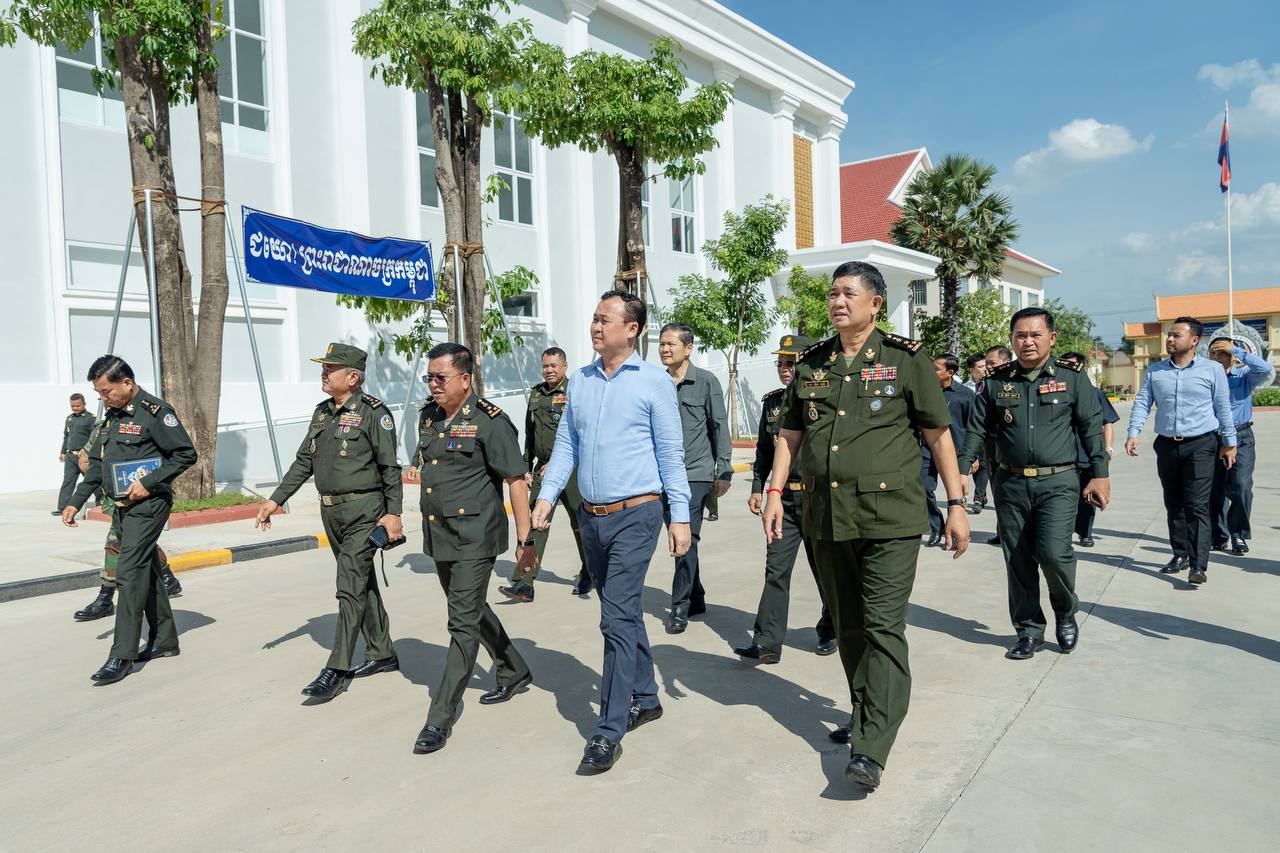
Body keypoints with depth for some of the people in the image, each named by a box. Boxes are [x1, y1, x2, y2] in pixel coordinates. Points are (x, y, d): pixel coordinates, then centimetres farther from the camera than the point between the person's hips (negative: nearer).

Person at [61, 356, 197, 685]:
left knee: (130, 573, -12)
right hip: (123, 507, 9)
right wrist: (75, 502, 14)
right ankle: (164, 641, 23)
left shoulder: (154, 412, -12)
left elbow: (187, 454, -15)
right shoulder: (113, 415, 14)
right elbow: (98, 465, 20)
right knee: (146, 571, 13)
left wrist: (149, 483, -19)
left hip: (147, 505, -9)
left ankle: (122, 656, -8)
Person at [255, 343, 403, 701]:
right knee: (363, 584, 16)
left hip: (364, 512, -8)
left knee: (350, 588, -8)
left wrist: (393, 512, -17)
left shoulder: (373, 412, -11)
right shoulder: (322, 412, 12)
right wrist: (275, 499, 11)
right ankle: (382, 654, 27)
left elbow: (390, 467, -13)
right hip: (331, 511, 8)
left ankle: (337, 671, -4)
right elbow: (304, 461, 16)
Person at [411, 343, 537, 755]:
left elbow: (516, 481, -14)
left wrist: (525, 540, -15)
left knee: (464, 623, -4)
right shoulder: (428, 416, 8)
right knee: (472, 609, 20)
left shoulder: (490, 422, -14)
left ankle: (440, 720, 2)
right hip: (439, 535, 9)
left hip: (475, 539, -8)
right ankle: (514, 673, 41)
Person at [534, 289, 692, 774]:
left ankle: (609, 730, 0)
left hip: (635, 515, -6)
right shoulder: (579, 381, 10)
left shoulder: (654, 382, -5)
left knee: (617, 617, -8)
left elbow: (671, 453, -4)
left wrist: (680, 515, -7)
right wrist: (547, 495, 1)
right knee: (623, 611, 17)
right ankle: (644, 698, 33)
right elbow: (566, 444, 12)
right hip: (591, 516, 6)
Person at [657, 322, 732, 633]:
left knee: (687, 538, -7)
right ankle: (696, 599, 27)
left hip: (696, 473, -4)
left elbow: (720, 428, 0)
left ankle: (680, 607, 2)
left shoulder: (706, 381, -3)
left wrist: (723, 471, -2)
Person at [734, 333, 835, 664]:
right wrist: (757, 487, 11)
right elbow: (764, 449, 17)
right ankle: (767, 642, 1)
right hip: (784, 498, 4)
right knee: (776, 569, -1)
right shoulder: (772, 402, 10)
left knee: (825, 570, 11)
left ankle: (830, 632, 30)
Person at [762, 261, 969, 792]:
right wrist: (774, 492, 4)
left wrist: (956, 504, -1)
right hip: (827, 520, 5)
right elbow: (790, 435, 14)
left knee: (883, 628, -7)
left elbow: (939, 434, 1)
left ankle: (871, 748, -5)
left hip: (890, 519, -5)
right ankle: (864, 712, 34)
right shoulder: (812, 364, 10)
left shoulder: (905, 360, -1)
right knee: (848, 626, 16)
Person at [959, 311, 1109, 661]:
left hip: (1057, 482, -3)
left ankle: (1066, 612, 16)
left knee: (1053, 552, -15)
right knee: (1018, 560, 7)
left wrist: (1100, 474, -2)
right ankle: (1029, 630, 22)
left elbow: (1091, 427, 3)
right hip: (1010, 484, 3)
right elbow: (978, 429, 9)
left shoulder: (1072, 377, 2)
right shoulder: (997, 381, 7)